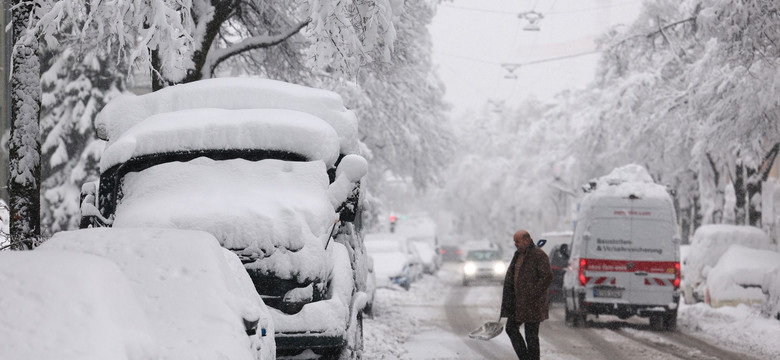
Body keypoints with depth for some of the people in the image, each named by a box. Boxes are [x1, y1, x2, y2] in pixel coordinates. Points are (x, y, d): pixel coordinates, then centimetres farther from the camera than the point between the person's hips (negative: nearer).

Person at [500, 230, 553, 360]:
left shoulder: (539, 255, -13)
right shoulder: (518, 255, 13)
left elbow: (547, 277, -20)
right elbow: (510, 275, 19)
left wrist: (532, 296, -19)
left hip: (532, 304, -9)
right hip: (517, 301, 9)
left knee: (531, 335, -3)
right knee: (511, 328, 11)